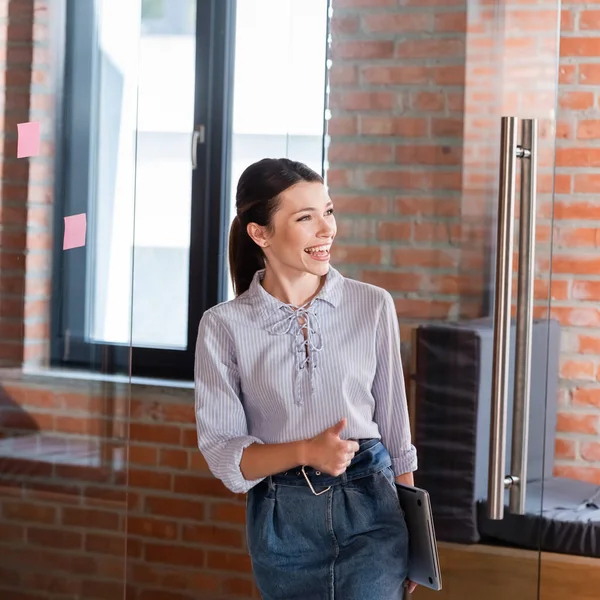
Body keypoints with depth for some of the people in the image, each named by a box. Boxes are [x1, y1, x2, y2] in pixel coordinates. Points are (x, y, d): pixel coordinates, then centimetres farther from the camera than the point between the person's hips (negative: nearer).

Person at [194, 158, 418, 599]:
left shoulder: (373, 306, -1)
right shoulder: (224, 326, -4)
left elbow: (394, 426, 6)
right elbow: (221, 452, -4)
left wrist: (413, 534, 9)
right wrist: (306, 451, -21)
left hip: (369, 511, 0)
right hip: (282, 520, 1)